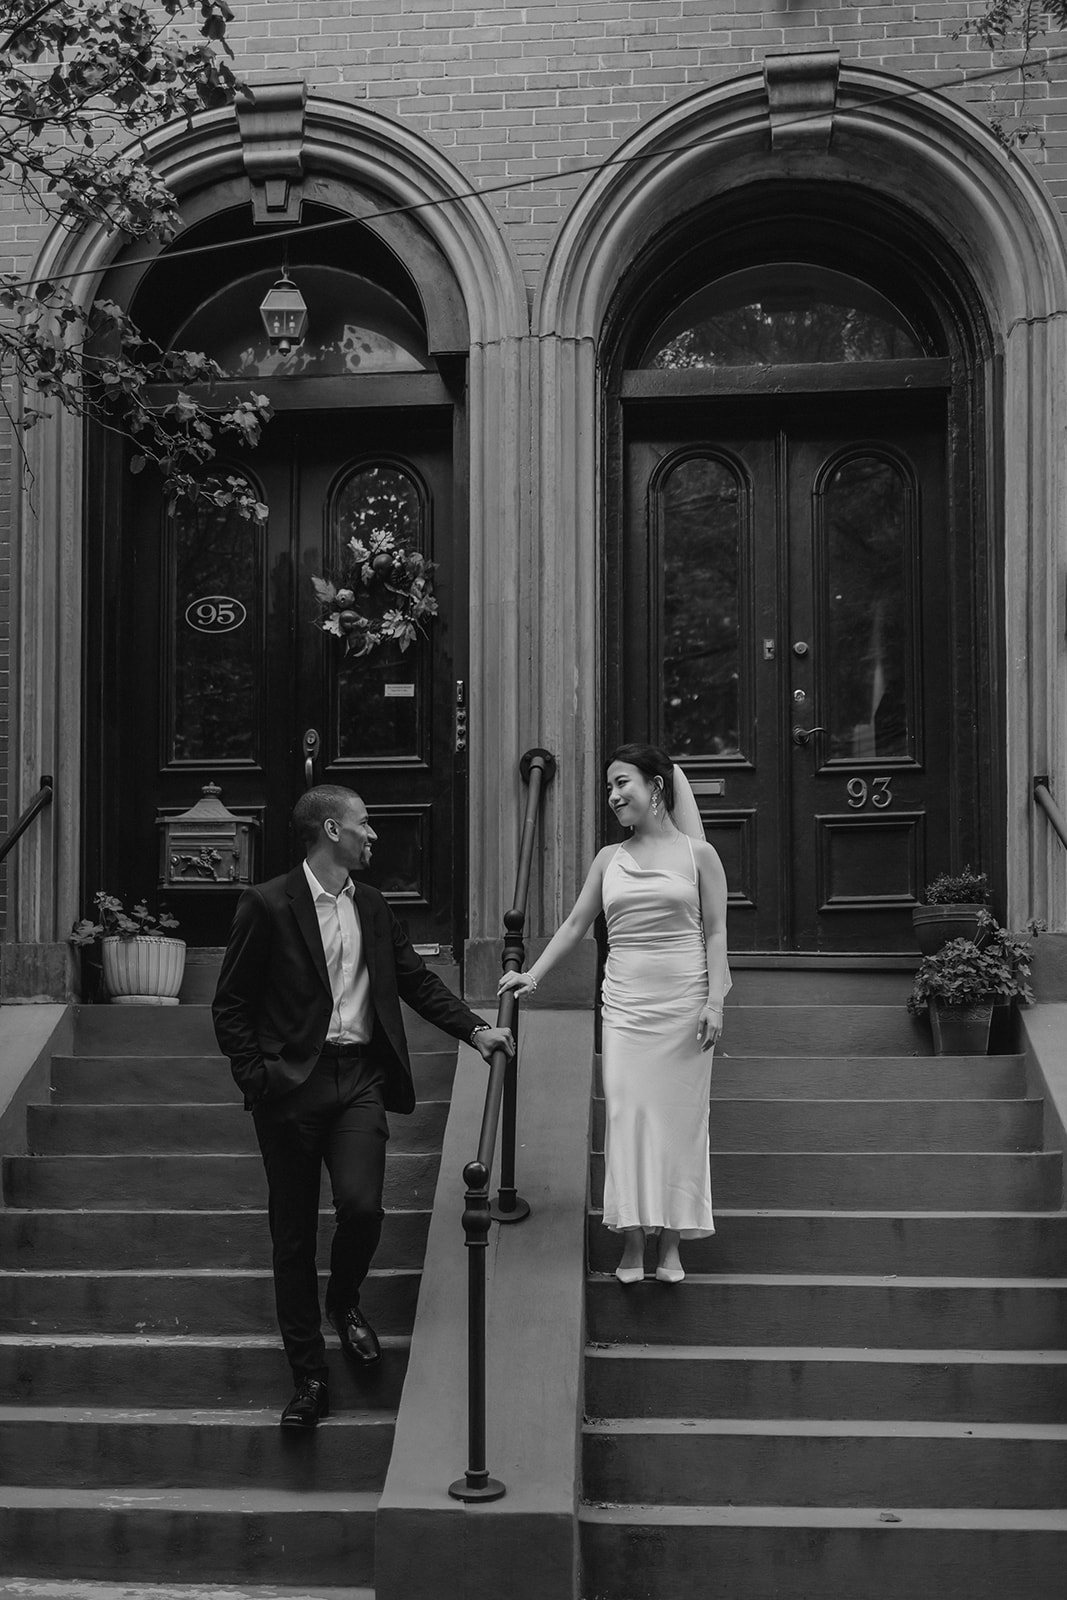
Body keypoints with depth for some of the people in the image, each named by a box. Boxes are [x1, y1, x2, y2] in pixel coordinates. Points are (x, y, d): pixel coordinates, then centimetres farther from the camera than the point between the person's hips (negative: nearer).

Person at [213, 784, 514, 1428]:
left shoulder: (372, 907, 12)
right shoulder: (268, 906, -4)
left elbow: (418, 981, 17)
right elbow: (231, 1006, -3)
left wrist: (475, 1029, 5)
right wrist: (257, 1079, -11)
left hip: (360, 1079, 3)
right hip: (292, 1084, -3)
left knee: (362, 1205, -15)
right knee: (295, 1235, 2)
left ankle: (345, 1301, 19)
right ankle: (310, 1379, 14)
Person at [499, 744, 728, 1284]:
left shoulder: (697, 854, 1)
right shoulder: (609, 860, 9)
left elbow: (714, 933, 1)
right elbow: (575, 924, 12)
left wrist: (715, 1002, -7)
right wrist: (534, 974, 2)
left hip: (684, 1002, -2)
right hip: (626, 1003, 2)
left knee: (680, 1115, 2)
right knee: (626, 1113, -3)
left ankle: (671, 1243, 13)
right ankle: (632, 1243, 3)